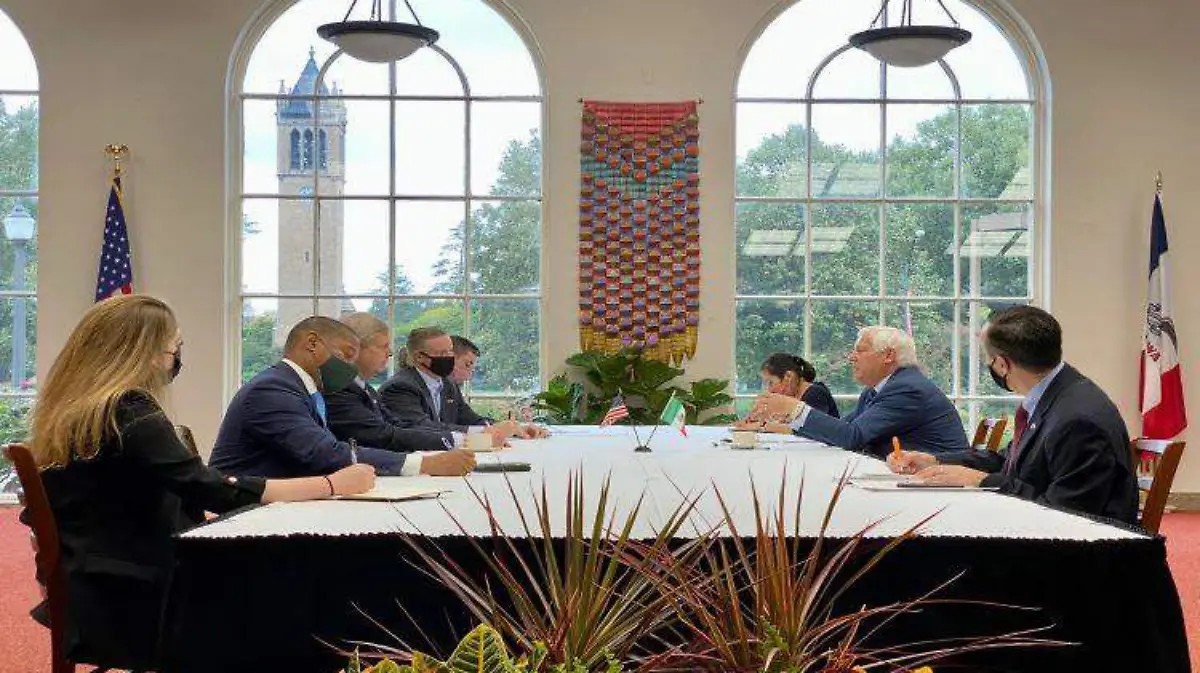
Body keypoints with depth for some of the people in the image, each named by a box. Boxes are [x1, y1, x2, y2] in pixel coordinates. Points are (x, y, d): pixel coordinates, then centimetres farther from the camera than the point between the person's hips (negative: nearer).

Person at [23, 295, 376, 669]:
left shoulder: (71, 406, 9)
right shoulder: (129, 413, -19)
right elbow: (217, 493, -23)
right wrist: (332, 485, -17)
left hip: (95, 589, 9)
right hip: (122, 603, -9)